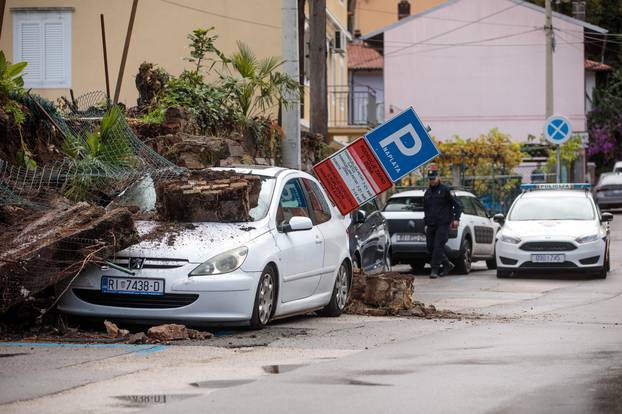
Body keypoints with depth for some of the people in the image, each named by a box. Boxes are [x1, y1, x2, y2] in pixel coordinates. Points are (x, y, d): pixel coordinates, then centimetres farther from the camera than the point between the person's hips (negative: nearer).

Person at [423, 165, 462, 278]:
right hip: (431, 225, 7)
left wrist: (456, 219, -11)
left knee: (438, 246, -13)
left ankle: (435, 269, -11)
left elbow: (457, 205, -1)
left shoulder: (445, 190, -2)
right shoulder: (427, 192, 18)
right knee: (430, 247, 4)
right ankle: (447, 265, 18)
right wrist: (426, 224, 20)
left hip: (443, 224, -7)